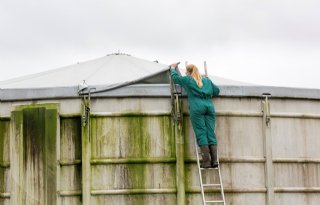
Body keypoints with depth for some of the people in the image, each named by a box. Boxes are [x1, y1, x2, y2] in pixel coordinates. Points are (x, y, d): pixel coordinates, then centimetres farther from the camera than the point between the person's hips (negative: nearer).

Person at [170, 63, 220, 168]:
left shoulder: (187, 80, 10)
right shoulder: (207, 80, 21)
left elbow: (175, 77, 22)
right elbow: (216, 91, 23)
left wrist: (173, 68, 41)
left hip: (197, 108, -4)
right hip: (209, 107, 4)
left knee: (201, 134, -7)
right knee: (211, 133, 1)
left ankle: (206, 161, -13)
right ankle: (214, 160, -8)